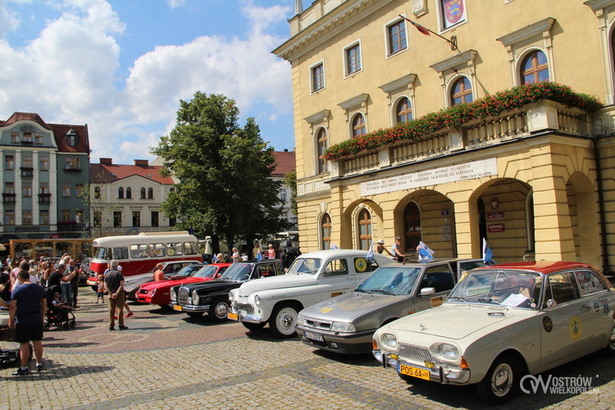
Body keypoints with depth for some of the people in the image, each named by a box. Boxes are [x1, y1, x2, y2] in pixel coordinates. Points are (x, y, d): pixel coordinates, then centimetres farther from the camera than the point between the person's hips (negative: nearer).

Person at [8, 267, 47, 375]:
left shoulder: (17, 289, -11)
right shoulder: (40, 288, 3)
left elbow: (12, 306, -12)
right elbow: (44, 304, 7)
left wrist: (11, 320, -2)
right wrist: (42, 316, 18)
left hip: (22, 321, -4)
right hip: (37, 320, 5)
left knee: (24, 344, 3)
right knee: (37, 342, 13)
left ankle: (24, 368, 10)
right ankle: (39, 364, 23)